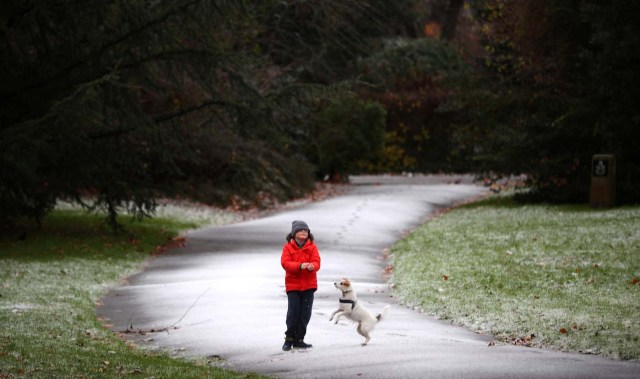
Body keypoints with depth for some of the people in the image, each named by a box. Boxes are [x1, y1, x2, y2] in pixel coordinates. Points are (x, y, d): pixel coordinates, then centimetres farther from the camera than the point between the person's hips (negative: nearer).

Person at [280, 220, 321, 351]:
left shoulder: (312, 247, 5)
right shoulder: (288, 247, -1)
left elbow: (316, 262, -6)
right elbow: (285, 263, -13)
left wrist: (312, 266, -31)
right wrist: (300, 266, -29)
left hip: (309, 285, 2)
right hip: (293, 285, -2)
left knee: (305, 313, 4)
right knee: (293, 312, -6)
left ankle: (299, 339, 15)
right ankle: (289, 339, 9)